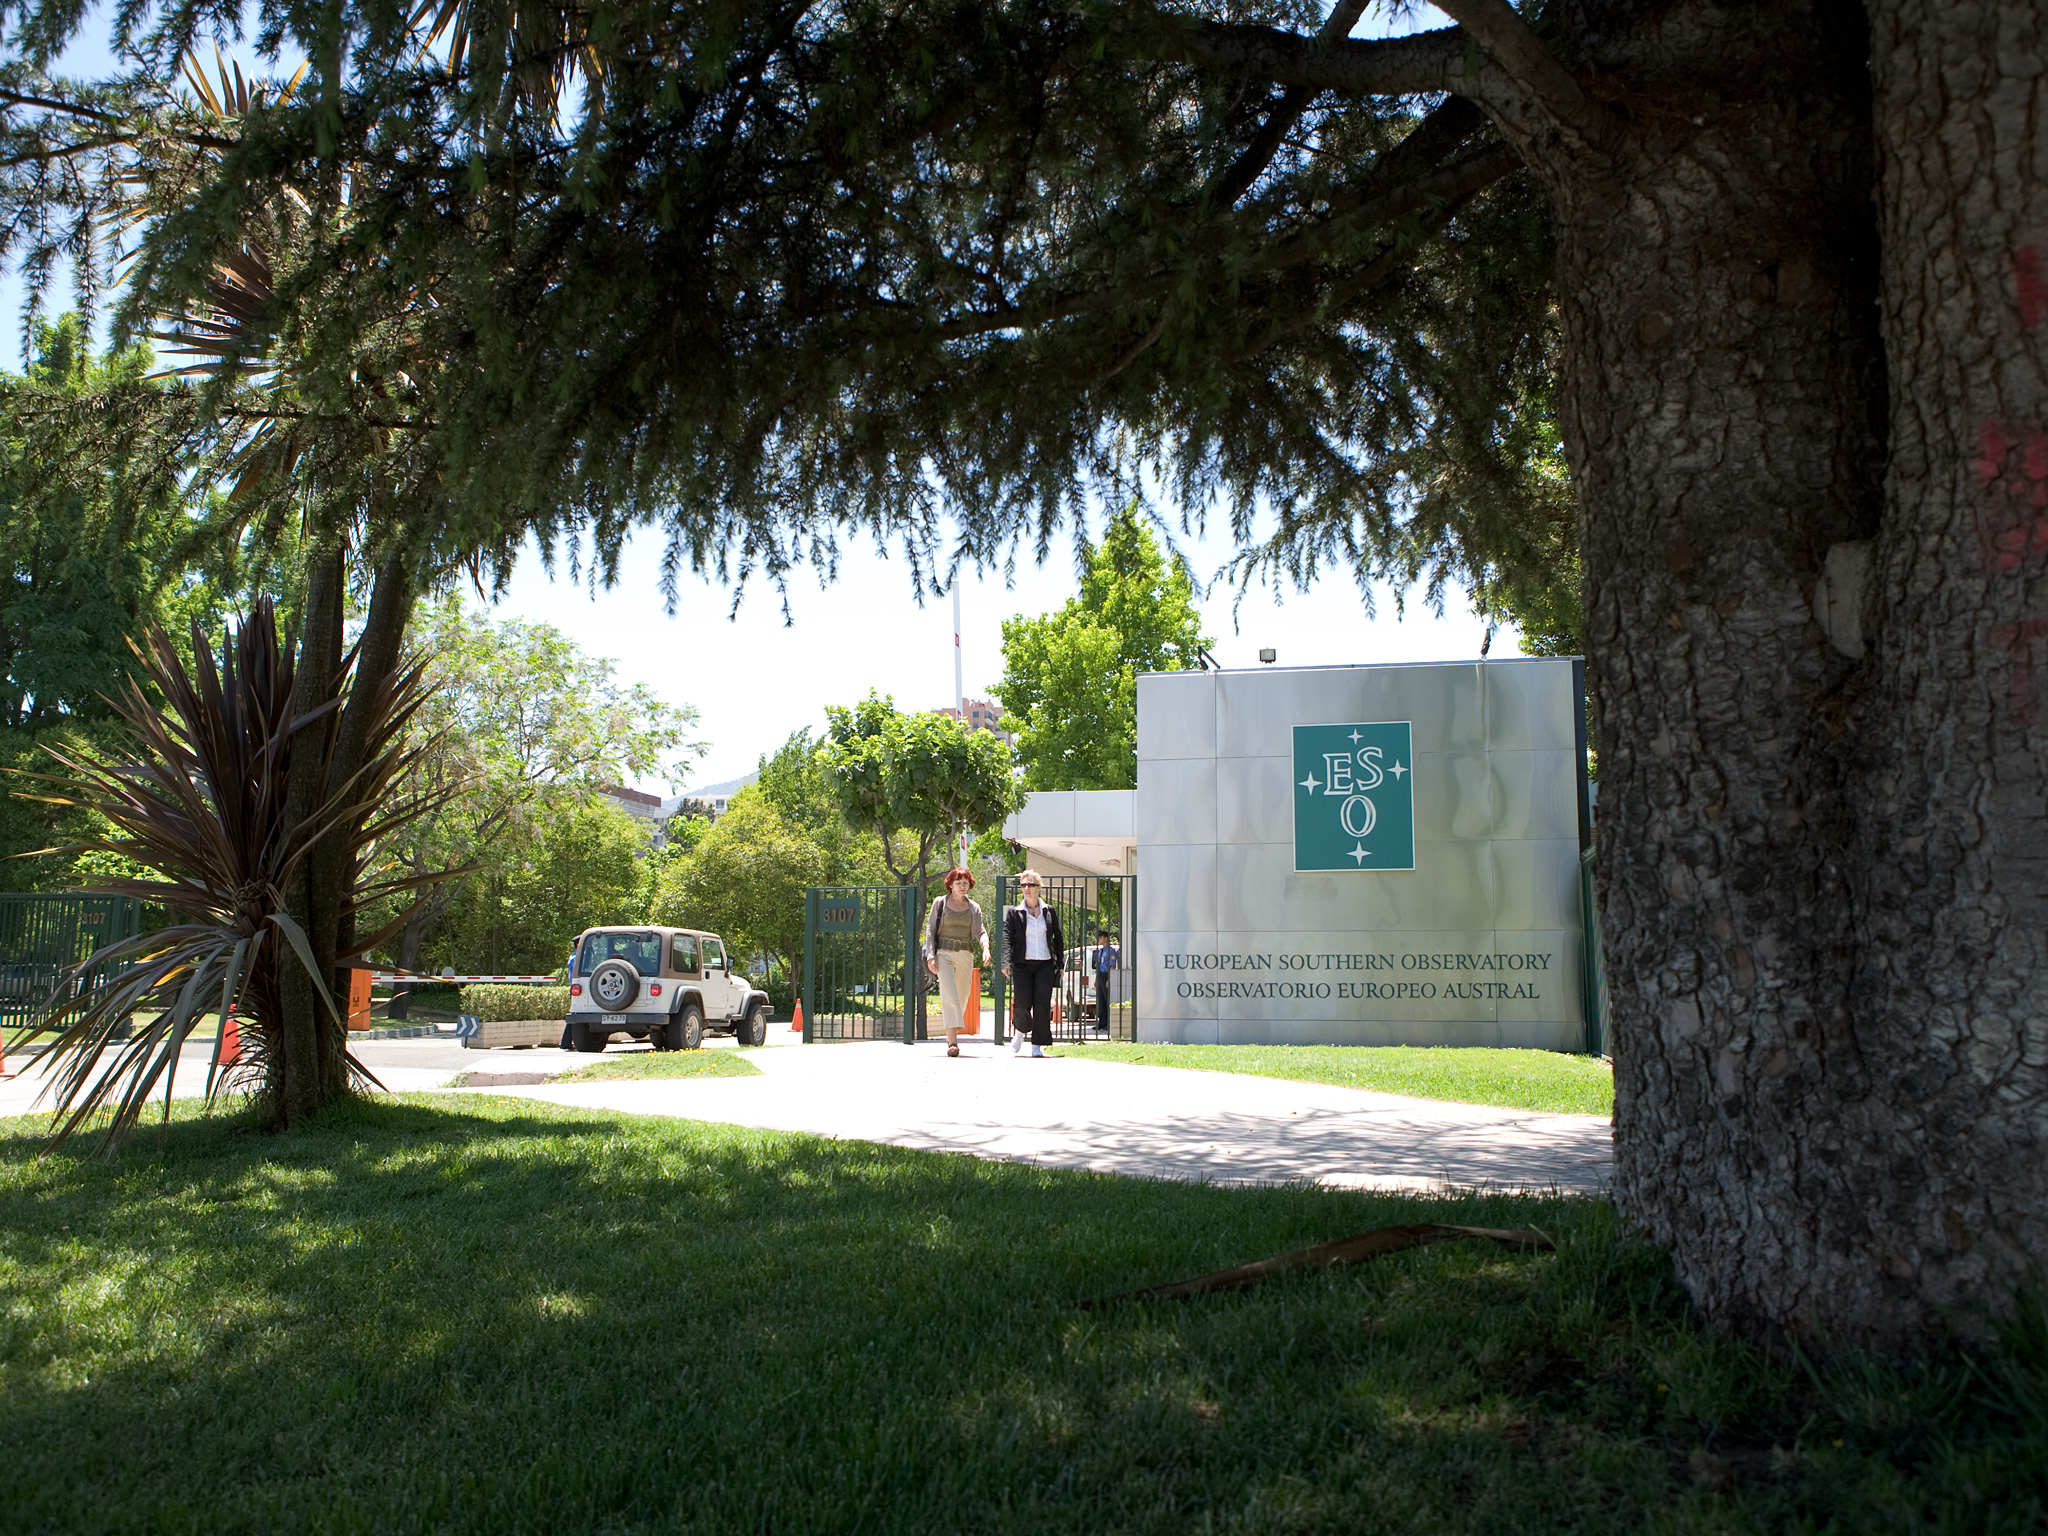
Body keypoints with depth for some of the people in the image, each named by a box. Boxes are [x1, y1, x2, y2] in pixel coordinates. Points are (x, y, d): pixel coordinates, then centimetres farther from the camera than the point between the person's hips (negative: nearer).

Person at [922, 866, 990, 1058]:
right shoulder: (939, 903, 6)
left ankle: (952, 1035, 26)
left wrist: (985, 948, -17)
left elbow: (980, 931, 4)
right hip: (944, 954, -3)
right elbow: (930, 929, 5)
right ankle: (952, 1042, -24)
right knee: (949, 995, -17)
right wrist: (930, 955, -7)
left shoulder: (973, 908, 13)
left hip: (966, 955, 3)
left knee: (961, 998, 7)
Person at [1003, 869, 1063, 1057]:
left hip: (1045, 964, 1)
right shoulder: (1014, 913, 5)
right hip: (1023, 964, -1)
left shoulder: (1050, 911, 10)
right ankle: (1021, 1031, 22)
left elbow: (1058, 938, 15)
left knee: (1042, 1004, -7)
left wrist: (1059, 964, 9)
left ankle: (1037, 1046, 2)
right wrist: (1006, 963, -17)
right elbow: (1007, 938, -3)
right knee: (1023, 1004, -9)